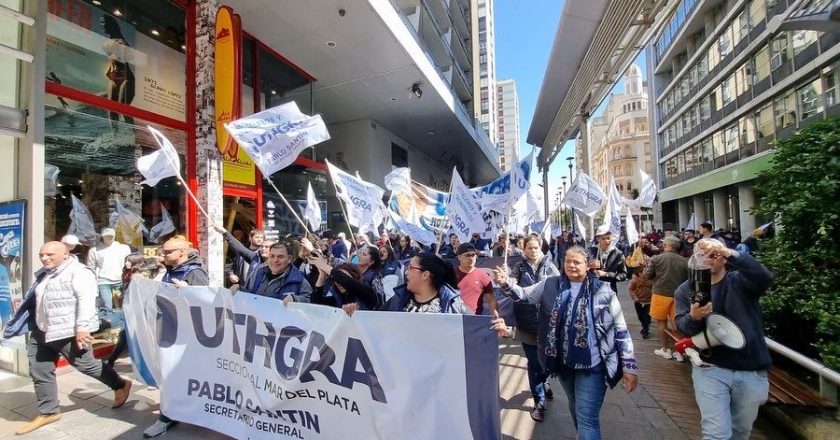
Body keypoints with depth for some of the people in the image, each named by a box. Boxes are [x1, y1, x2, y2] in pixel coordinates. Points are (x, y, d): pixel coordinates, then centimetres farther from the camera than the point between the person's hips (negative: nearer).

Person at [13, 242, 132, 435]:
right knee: (39, 373, 12)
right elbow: (36, 301, 25)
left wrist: (82, 328, -27)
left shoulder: (78, 272, -15)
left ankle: (120, 385, 19)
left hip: (70, 332, -9)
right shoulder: (43, 274, 13)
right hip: (42, 332, 9)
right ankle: (48, 412, 26)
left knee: (85, 365, 0)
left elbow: (86, 300, -23)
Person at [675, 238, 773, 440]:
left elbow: (764, 277, -23)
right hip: (710, 370, -1)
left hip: (751, 371, 1)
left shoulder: (740, 282, 0)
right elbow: (681, 326, -9)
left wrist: (730, 252, -34)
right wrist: (693, 317, -31)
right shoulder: (685, 290, 1)